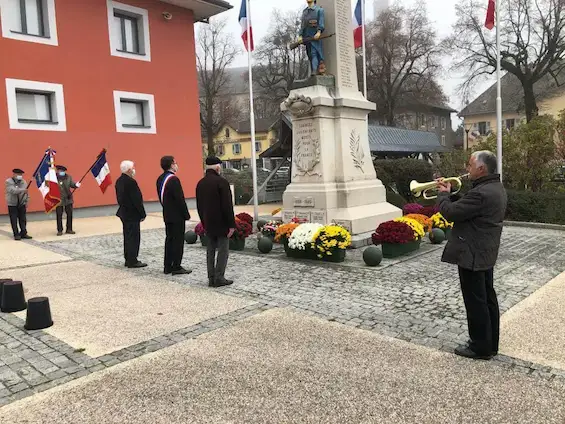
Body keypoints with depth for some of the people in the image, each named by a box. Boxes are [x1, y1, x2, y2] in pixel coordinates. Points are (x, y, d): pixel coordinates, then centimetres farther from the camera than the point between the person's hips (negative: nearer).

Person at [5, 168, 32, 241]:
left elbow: (26, 193, 8)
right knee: (14, 220, 1)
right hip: (12, 204, -4)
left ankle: (23, 233, 14)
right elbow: (12, 190, -23)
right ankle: (16, 234, 7)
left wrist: (26, 202, 2)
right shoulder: (8, 182, -7)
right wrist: (22, 190, -34)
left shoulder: (23, 182, 6)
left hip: (22, 204, 4)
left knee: (23, 220, 6)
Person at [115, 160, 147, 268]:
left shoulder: (119, 181, 9)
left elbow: (119, 198, 15)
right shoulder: (131, 182, -20)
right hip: (132, 214, -10)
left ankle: (128, 259, 22)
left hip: (124, 213, 10)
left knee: (128, 236, 15)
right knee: (134, 237, -3)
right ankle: (132, 261, 1)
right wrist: (142, 214, -14)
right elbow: (137, 200, -20)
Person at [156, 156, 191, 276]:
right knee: (178, 241, -2)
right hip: (177, 216, -9)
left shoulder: (160, 179, 10)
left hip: (167, 215, 9)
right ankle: (176, 267, 2)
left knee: (169, 239, 13)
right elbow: (180, 199, -19)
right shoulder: (173, 179, -18)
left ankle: (168, 266, 18)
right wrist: (186, 214, -12)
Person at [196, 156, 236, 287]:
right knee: (223, 250, 1)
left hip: (208, 223, 7)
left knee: (210, 250, 11)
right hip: (221, 223, -7)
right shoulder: (221, 182, -15)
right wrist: (231, 224, -13)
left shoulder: (200, 183, 8)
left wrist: (204, 222, 19)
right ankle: (219, 278, 1)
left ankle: (211, 278, 15)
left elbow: (199, 206, 13)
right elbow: (227, 205, -17)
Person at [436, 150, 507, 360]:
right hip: (485, 252, 10)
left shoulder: (481, 193, -25)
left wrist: (443, 194, -4)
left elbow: (451, 212, -21)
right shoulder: (496, 187, 9)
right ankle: (490, 343, 29)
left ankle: (480, 347, 14)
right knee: (487, 299, 17)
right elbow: (465, 207, 14)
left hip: (472, 254, -10)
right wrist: (451, 192, 5)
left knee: (476, 302, 2)